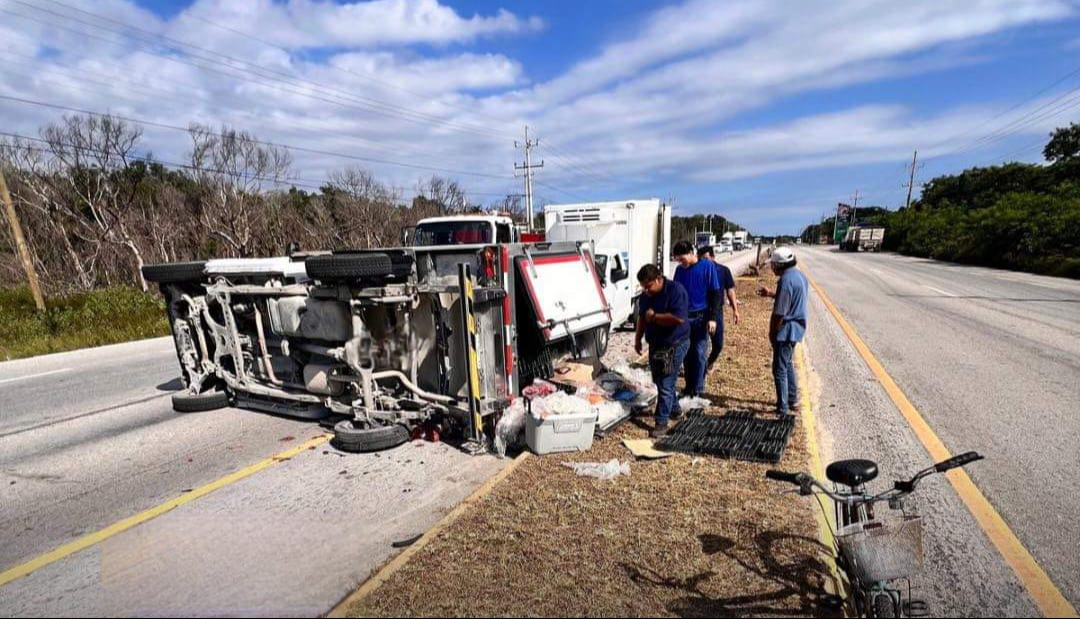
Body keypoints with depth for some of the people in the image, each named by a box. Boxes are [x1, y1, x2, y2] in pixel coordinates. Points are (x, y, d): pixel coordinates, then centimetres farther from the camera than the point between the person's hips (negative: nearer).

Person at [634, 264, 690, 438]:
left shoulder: (675, 290, -20)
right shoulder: (645, 295, 4)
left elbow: (678, 318, -30)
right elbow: (642, 317, 16)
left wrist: (654, 316, -21)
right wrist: (638, 338, 11)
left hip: (674, 345, -8)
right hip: (655, 344, 8)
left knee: (665, 384, -6)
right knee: (659, 381, 19)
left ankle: (662, 422, 3)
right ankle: (674, 409, 40)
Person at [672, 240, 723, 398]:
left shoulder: (707, 267, -6)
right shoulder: (679, 270, 6)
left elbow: (715, 293, -5)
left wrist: (712, 317, -11)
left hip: (701, 317, -4)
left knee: (700, 354, 0)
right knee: (687, 354, 9)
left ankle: (698, 390, 10)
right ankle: (689, 387, 21)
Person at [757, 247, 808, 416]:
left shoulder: (786, 280, -23)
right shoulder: (799, 275, 8)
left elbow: (779, 313, -22)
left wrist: (772, 333, -11)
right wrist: (771, 294, 20)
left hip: (786, 330, -10)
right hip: (796, 327, 10)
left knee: (780, 369, -1)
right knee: (788, 365, 23)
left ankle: (783, 409, 7)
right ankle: (793, 401, 35)